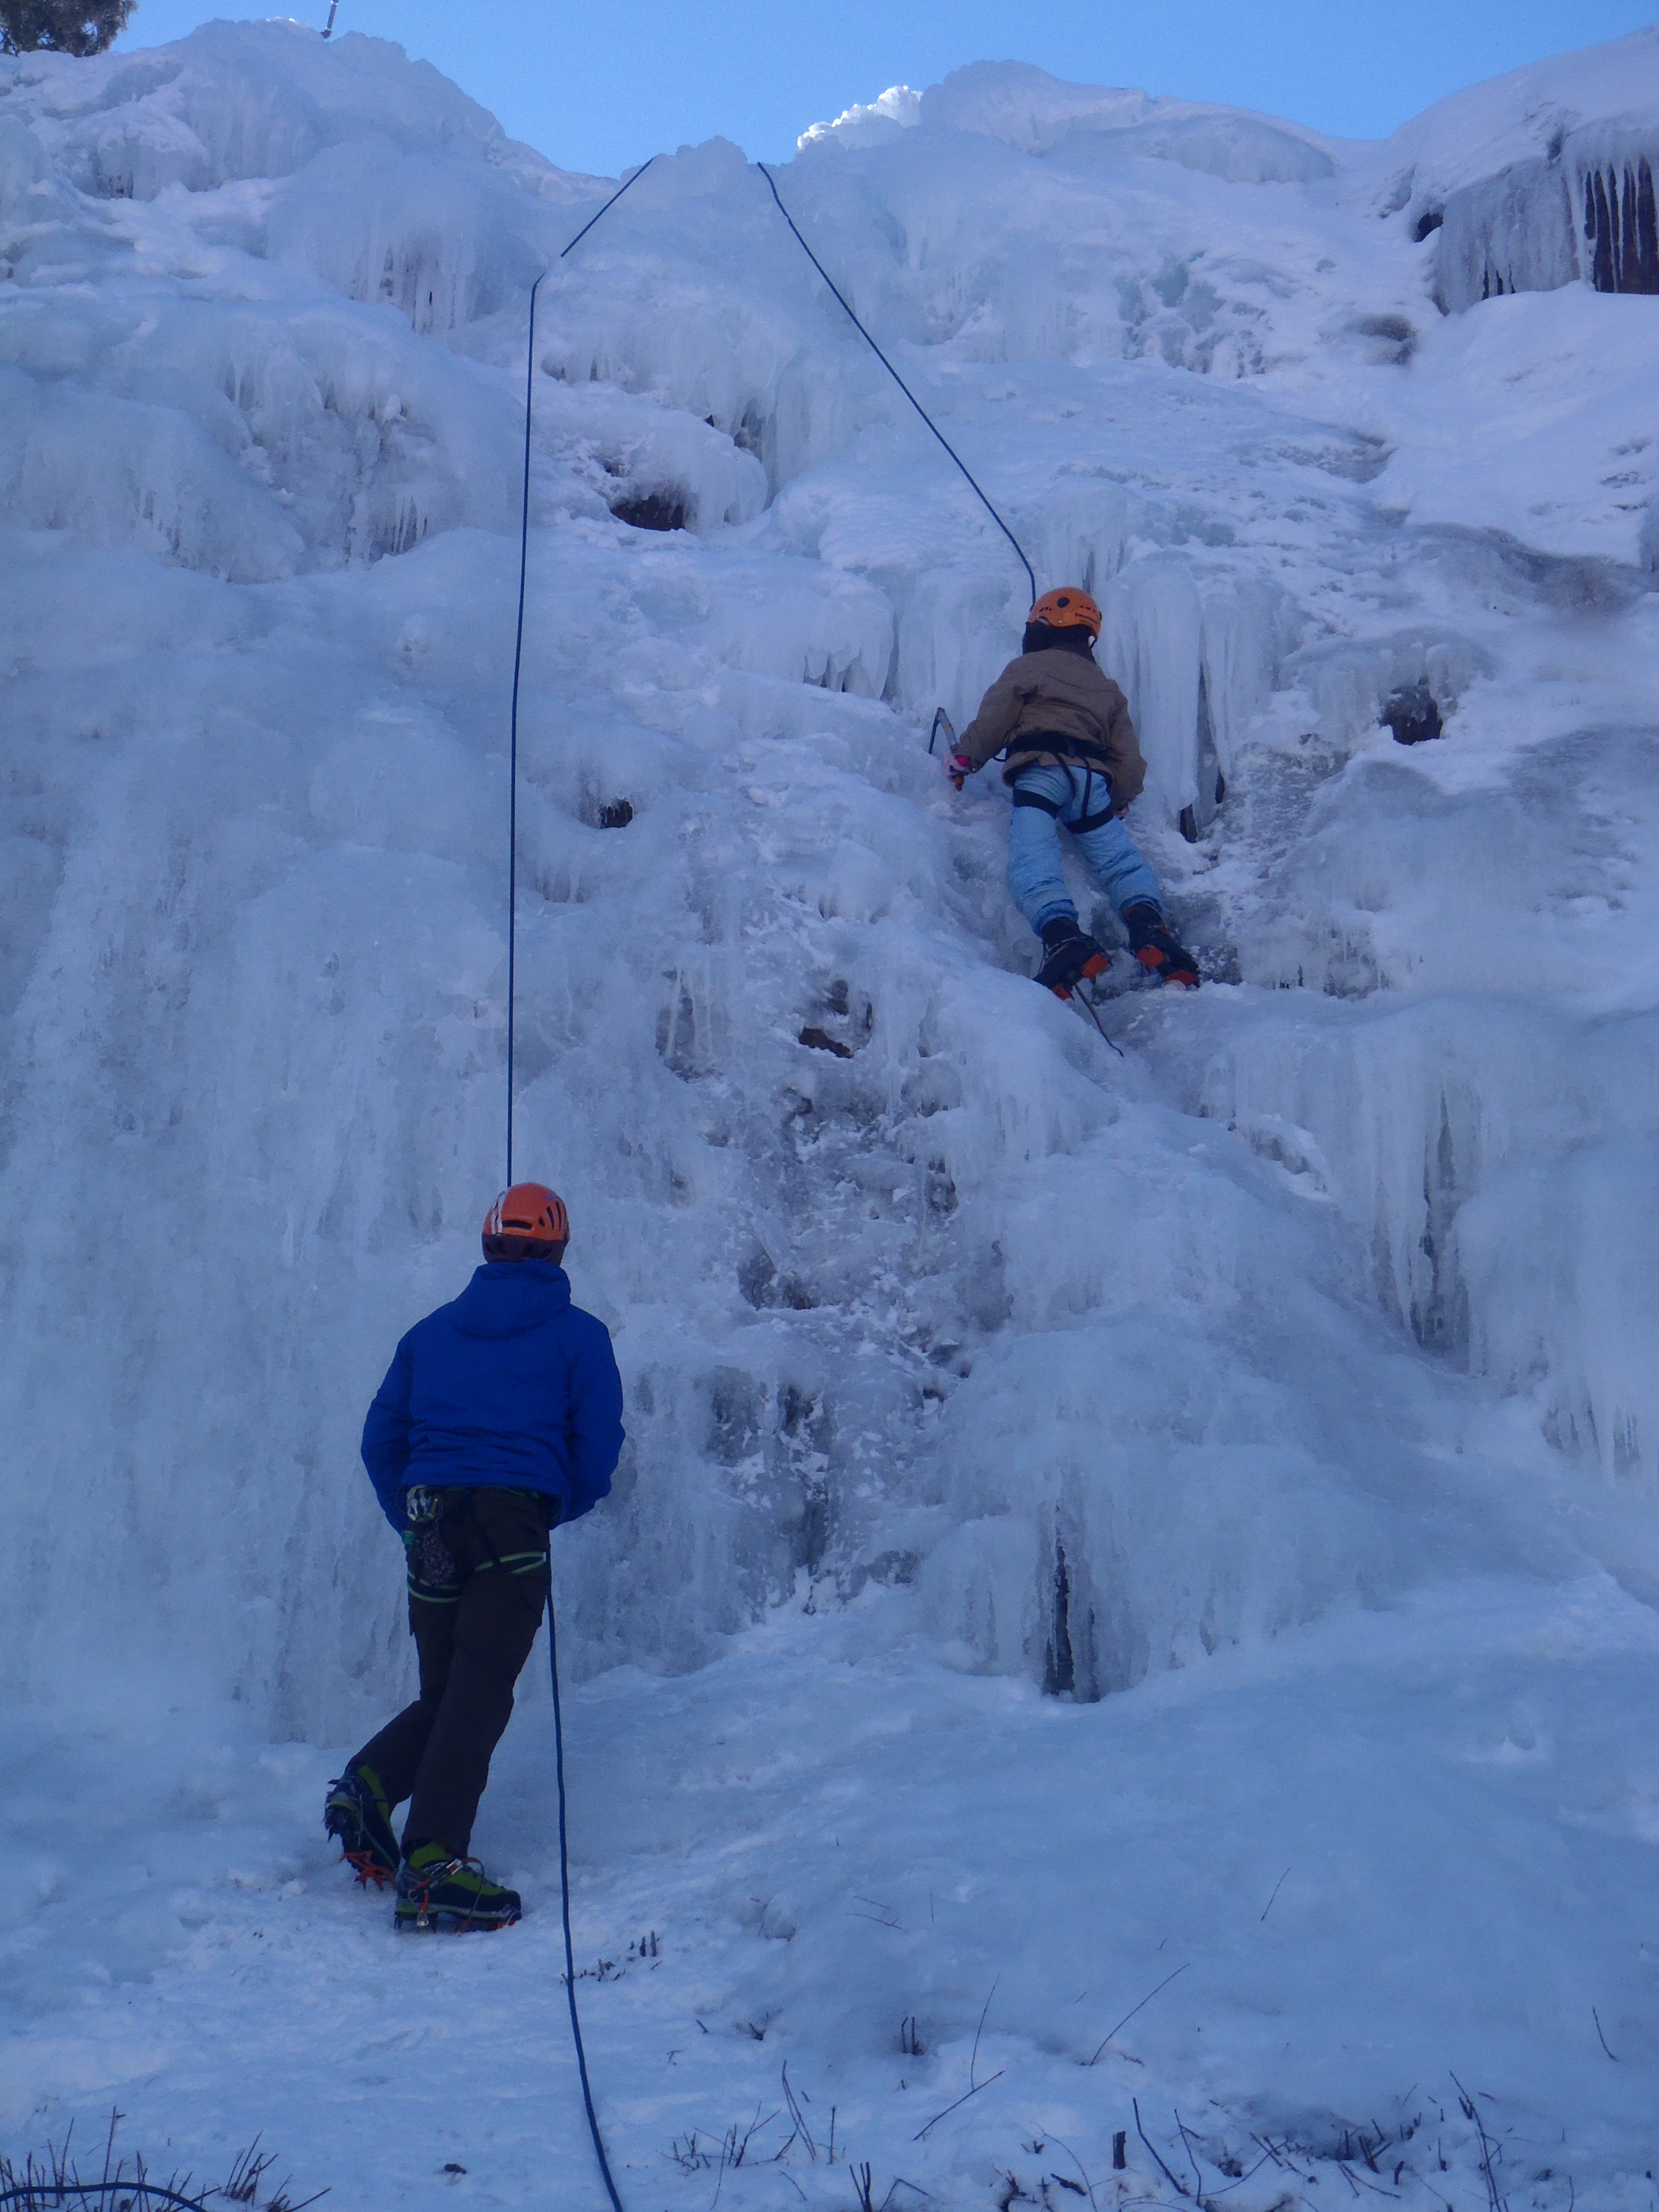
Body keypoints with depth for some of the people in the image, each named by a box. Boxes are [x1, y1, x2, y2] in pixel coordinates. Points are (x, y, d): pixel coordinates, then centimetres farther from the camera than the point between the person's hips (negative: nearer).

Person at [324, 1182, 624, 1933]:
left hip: (431, 1524, 4)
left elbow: (380, 1441, 17)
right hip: (515, 1522, -4)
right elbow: (598, 1447, 3)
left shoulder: (430, 1332, 18)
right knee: (481, 1694, -9)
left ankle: (369, 1783, -8)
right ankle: (431, 1864, -19)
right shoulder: (577, 1334, 8)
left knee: (443, 1693, 17)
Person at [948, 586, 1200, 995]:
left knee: (1032, 861, -20)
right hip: (1093, 778, 5)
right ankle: (1147, 921, -27)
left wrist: (962, 759, 25)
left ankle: (1062, 935, -45)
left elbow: (992, 722, 11)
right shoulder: (1107, 689, 33)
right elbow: (1128, 759, 25)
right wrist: (1118, 801, 36)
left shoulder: (1027, 668, 18)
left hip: (1041, 770, -5)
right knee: (1120, 858, 3)